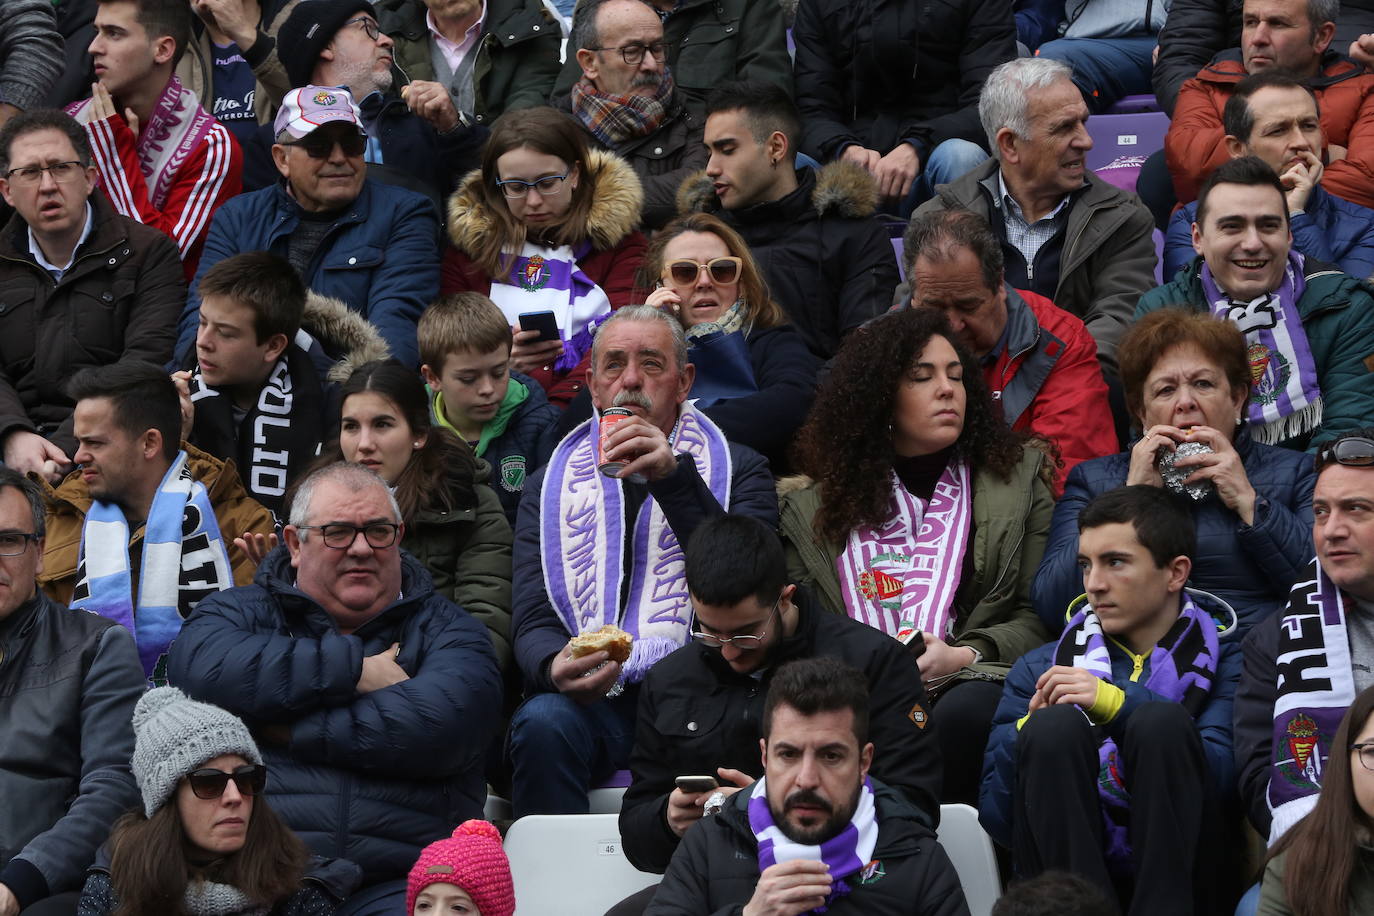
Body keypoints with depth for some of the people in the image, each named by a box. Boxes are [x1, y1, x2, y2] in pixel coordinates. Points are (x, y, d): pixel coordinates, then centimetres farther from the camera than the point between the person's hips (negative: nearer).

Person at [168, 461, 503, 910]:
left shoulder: (444, 628, 15)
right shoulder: (242, 611, 18)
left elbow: (442, 725, -8)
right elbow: (199, 667, -8)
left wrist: (287, 731, -5)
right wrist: (353, 671, -6)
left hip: (393, 883, 0)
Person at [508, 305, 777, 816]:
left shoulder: (739, 470, 14)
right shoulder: (550, 486, 19)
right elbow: (533, 623, 8)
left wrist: (675, 479, -13)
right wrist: (554, 666, -18)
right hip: (591, 697, 2)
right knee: (543, 722, -32)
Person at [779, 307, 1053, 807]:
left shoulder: (1019, 479, 19)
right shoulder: (814, 504, 22)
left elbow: (1041, 616, 10)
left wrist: (964, 655, -8)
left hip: (965, 682, 0)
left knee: (965, 713, -38)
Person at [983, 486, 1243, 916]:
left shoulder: (1225, 659, 12)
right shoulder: (1040, 669, 19)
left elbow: (1220, 774, -8)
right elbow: (995, 818, 9)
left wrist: (1118, 706, -17)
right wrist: (1031, 731, -9)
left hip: (1173, 875, -1)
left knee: (1161, 721, -24)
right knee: (1057, 727, -22)